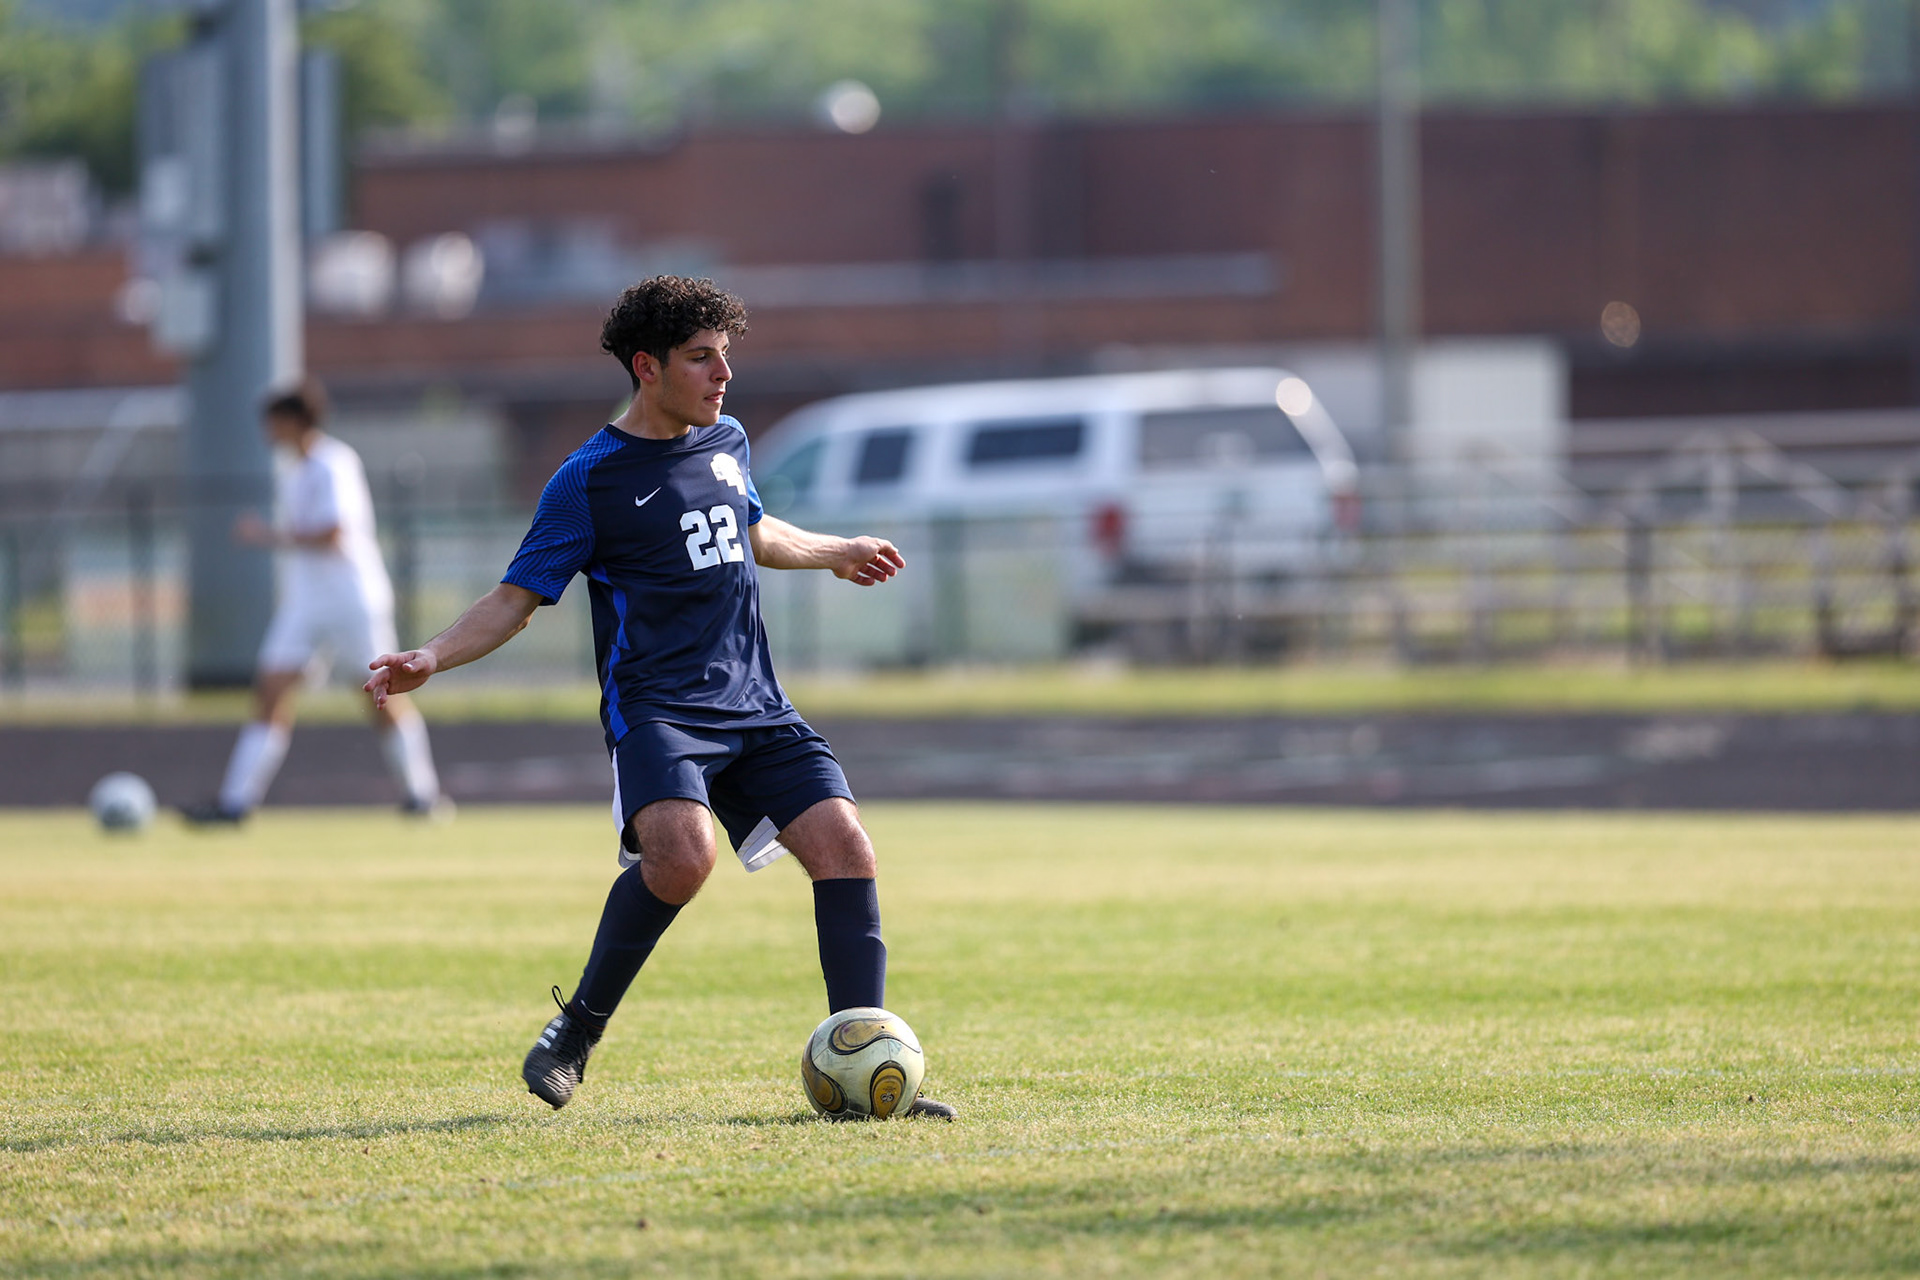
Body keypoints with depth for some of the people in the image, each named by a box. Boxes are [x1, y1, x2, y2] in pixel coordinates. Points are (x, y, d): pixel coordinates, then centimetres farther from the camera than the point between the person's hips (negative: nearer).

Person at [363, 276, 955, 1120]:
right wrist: (431, 658, -21)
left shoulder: (726, 443, 14)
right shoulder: (592, 479, -5)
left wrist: (833, 553, 46)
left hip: (755, 709, 6)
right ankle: (578, 1031, -11)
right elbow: (517, 598, -6)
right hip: (656, 709, -6)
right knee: (682, 852, -32)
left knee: (844, 848, -10)